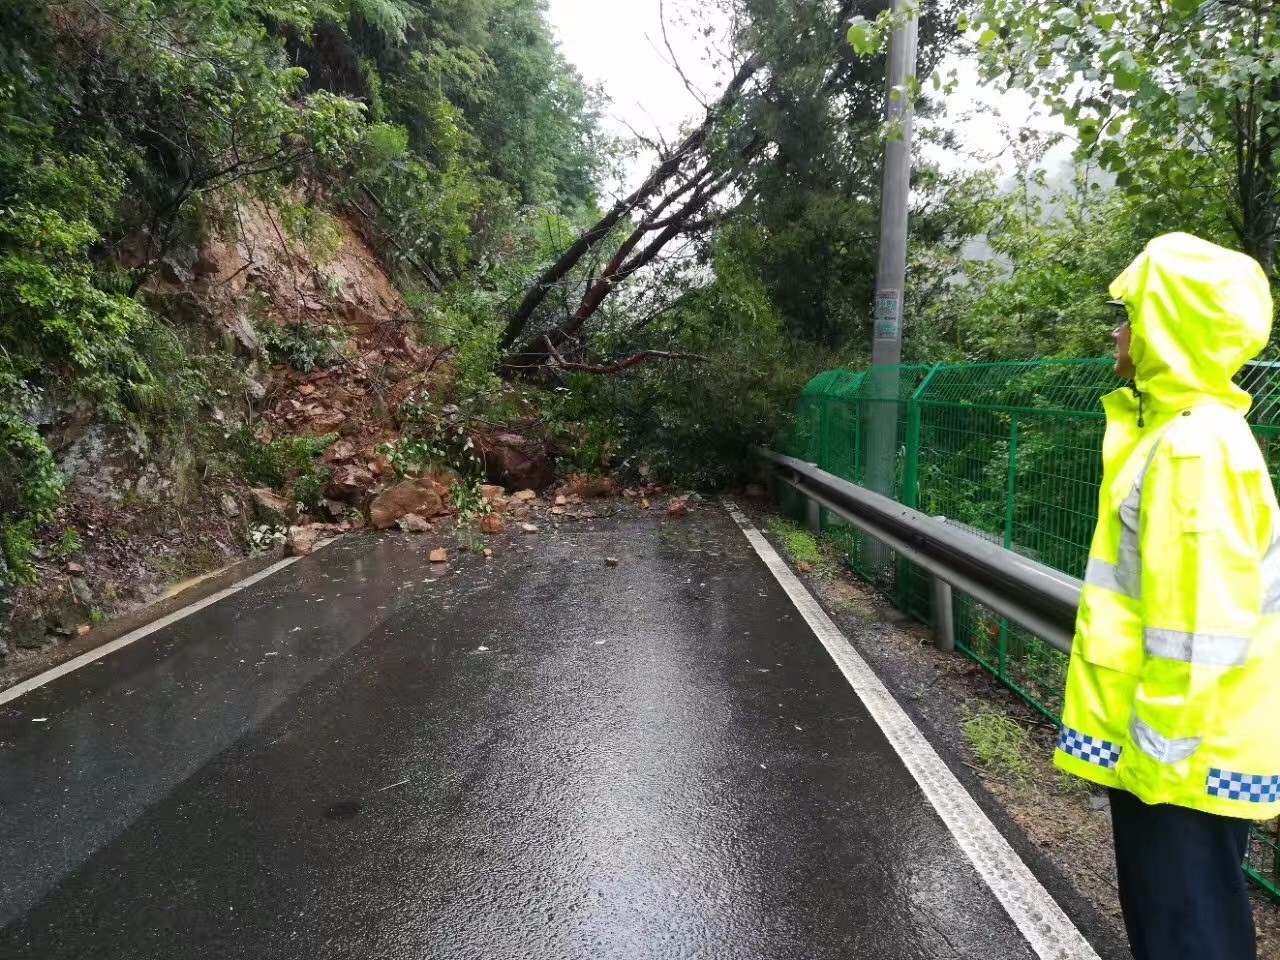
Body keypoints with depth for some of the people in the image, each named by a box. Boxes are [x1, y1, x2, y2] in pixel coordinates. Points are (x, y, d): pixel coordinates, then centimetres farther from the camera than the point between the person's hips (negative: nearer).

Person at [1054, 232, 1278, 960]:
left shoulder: (1196, 448, -22)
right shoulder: (1180, 431, 9)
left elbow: (1200, 625, -25)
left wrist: (1161, 747, -18)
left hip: (1186, 753, -9)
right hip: (1163, 741, 9)